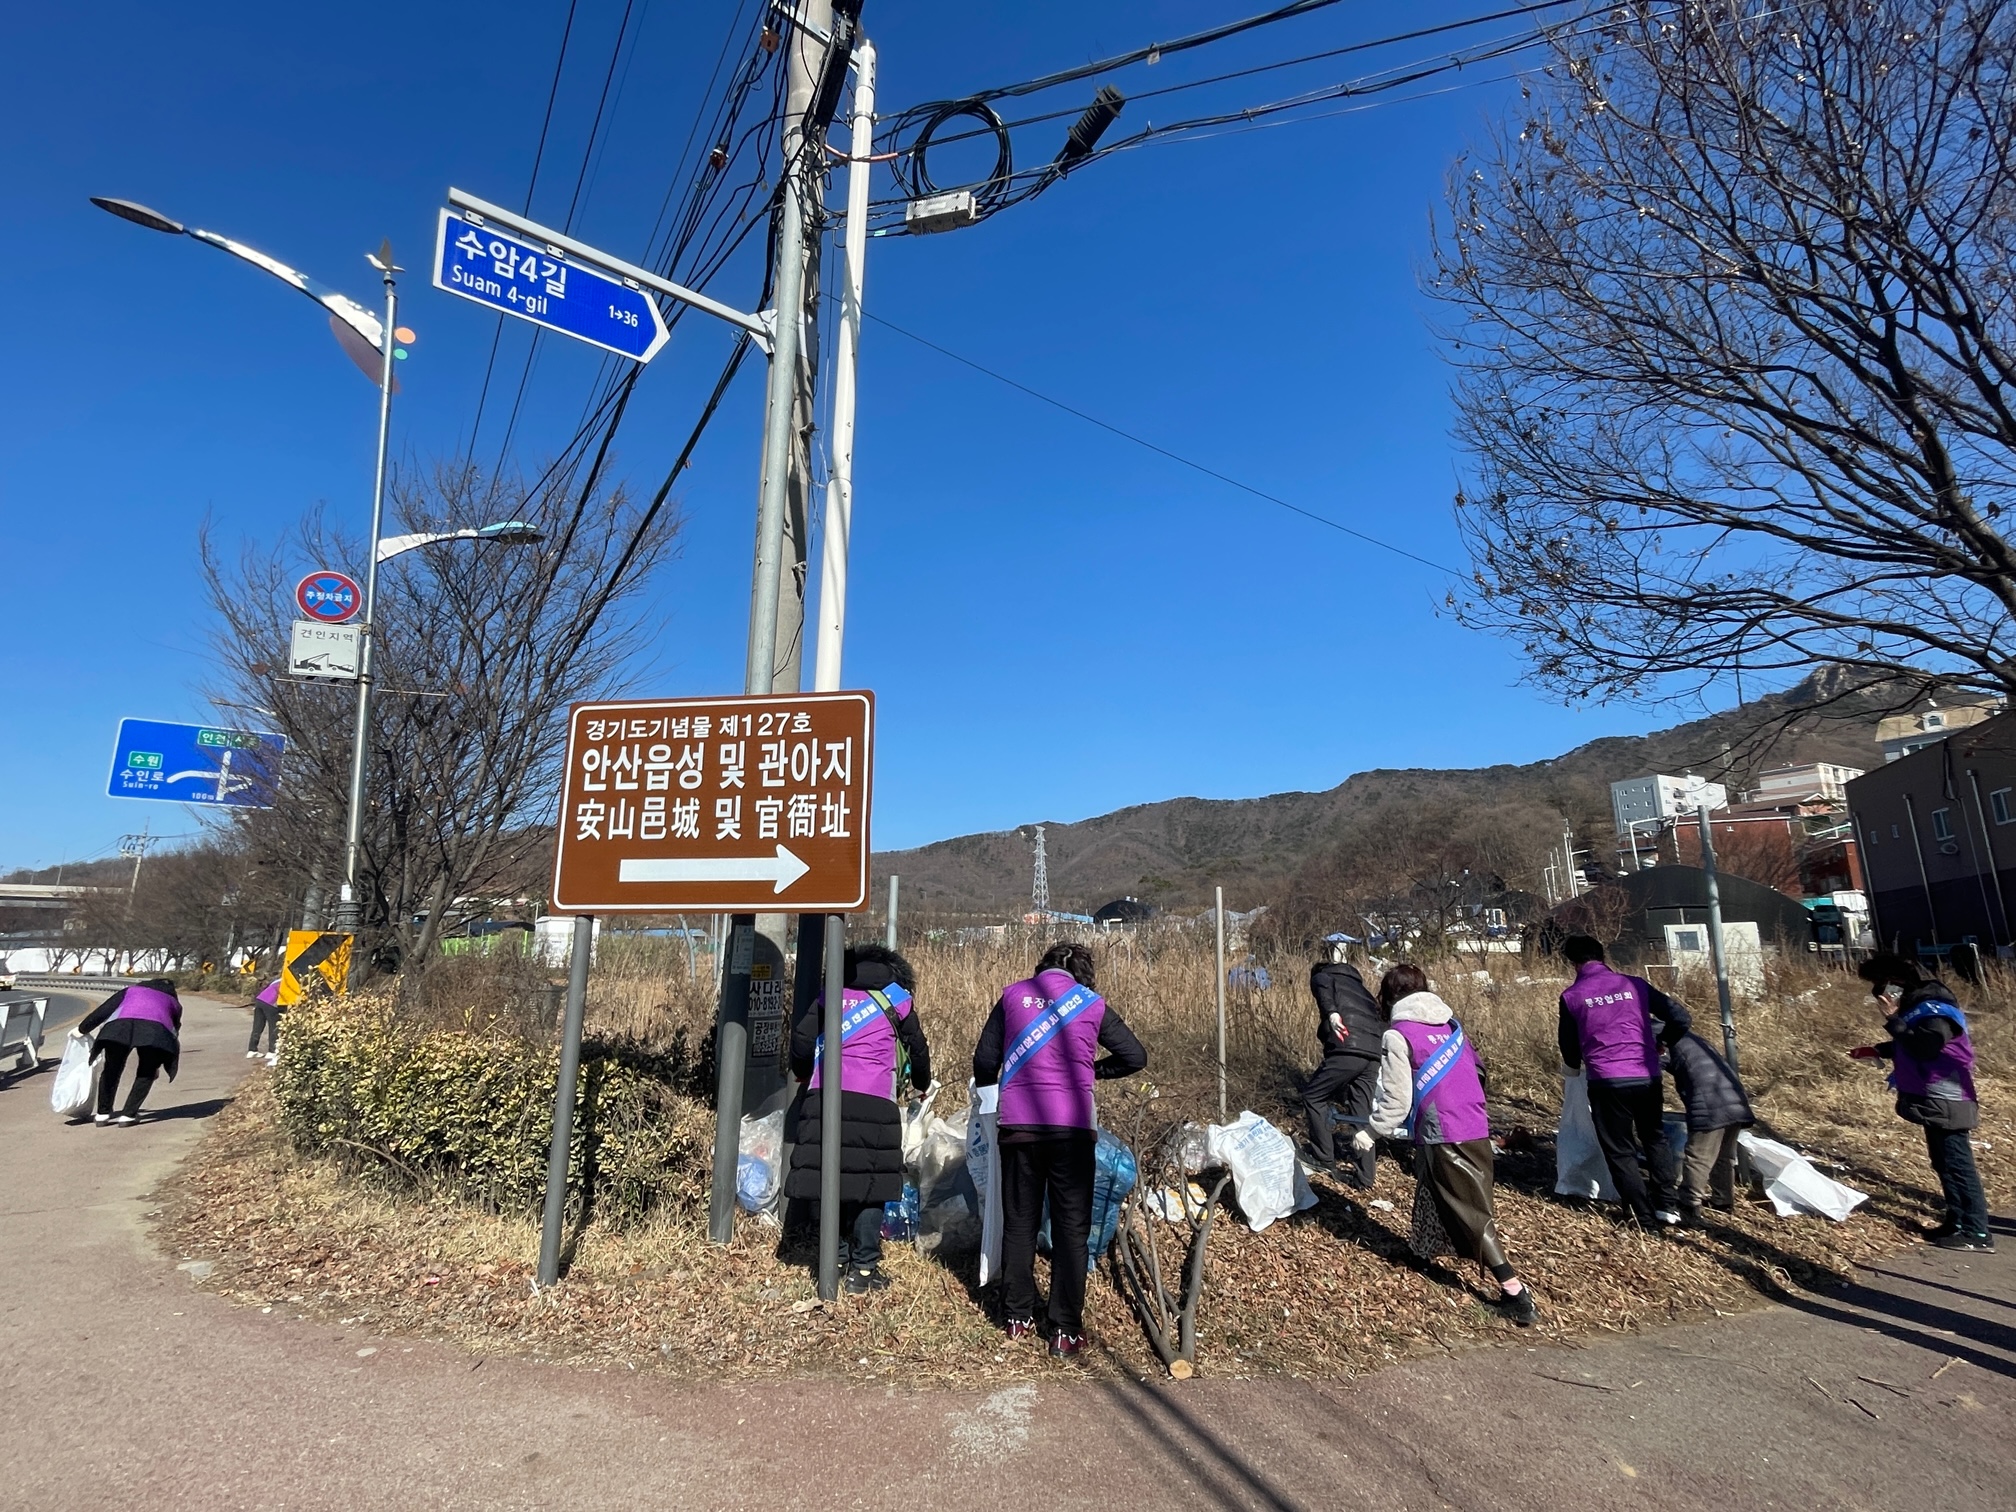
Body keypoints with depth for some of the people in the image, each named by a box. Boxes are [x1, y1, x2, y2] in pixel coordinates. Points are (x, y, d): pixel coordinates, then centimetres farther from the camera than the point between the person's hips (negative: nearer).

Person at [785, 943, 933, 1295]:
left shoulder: (832, 996, 18)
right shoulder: (897, 1000, 14)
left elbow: (801, 1039, 9)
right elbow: (918, 1051, 22)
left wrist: (805, 1074, 28)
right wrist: (922, 1083, 41)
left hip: (823, 1098, 3)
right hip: (873, 1103, -3)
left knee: (829, 1179, 11)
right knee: (870, 1186, 5)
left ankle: (837, 1261, 19)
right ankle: (863, 1270, 6)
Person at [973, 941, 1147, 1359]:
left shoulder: (1013, 994, 7)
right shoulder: (1092, 1003, 5)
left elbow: (984, 1059, 6)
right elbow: (1135, 1057, 7)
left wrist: (986, 1084, 28)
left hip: (1018, 1125, 2)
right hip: (1072, 1128, -1)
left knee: (1019, 1223, 15)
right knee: (1071, 1228, 8)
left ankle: (1018, 1318, 24)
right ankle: (1065, 1331, 11)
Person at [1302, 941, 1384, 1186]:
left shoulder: (1321, 976, 18)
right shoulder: (1356, 984, 36)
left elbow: (1323, 989, -9)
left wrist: (1331, 1013, -30)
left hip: (1350, 1046, -6)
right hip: (1375, 1050, 6)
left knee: (1313, 1096, 10)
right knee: (1362, 1111, 15)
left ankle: (1324, 1159, 13)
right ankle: (1364, 1175, 15)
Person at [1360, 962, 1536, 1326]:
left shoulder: (1398, 1035, -9)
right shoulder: (1450, 1023, 11)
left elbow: (1397, 1099, -11)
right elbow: (1475, 1073, 19)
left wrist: (1371, 1133, 0)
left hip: (1443, 1135, -7)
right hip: (1476, 1127, 7)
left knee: (1472, 1212, 0)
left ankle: (1515, 1290, -2)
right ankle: (1424, 1250, 38)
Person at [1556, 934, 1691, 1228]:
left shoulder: (1571, 996, -1)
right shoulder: (1635, 985, 4)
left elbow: (1569, 1046, 8)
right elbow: (1681, 1018, 3)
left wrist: (1574, 1066, 31)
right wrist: (1662, 1042, 22)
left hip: (1607, 1082, -3)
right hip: (1647, 1077, 3)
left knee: (1620, 1151, 11)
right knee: (1655, 1139, 26)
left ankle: (1644, 1216, 11)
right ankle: (1666, 1206, 24)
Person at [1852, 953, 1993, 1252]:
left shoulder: (1934, 1011, -22)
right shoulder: (1916, 1005, 10)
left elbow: (1924, 1048, -31)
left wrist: (1893, 1020, -27)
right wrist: (1877, 1050, 16)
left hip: (1946, 1102, -10)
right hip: (1934, 1100, 10)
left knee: (1958, 1165, -4)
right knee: (1944, 1163, 16)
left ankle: (1977, 1233, 4)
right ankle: (1958, 1222, 25)